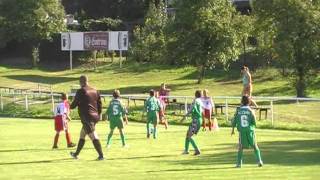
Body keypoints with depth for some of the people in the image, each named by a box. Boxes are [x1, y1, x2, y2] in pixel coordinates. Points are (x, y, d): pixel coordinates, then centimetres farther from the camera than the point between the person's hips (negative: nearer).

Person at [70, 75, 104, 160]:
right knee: (82, 135, 20)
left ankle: (101, 155, -17)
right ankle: (76, 154, 30)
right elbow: (100, 104, 12)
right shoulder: (95, 91, 11)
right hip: (94, 117, 8)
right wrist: (98, 115, 20)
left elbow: (74, 104, -2)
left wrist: (70, 106, 21)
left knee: (93, 137, -11)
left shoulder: (80, 91, -9)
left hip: (86, 117, -8)